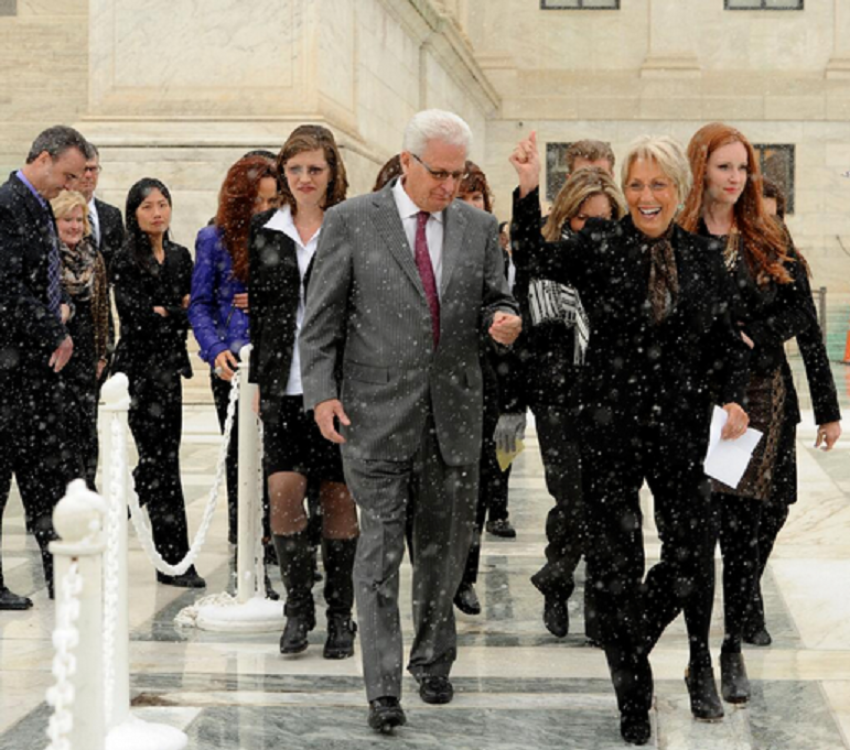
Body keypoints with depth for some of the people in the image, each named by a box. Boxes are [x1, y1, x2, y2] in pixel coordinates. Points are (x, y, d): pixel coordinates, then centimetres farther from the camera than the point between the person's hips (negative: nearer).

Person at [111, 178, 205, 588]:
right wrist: (178, 313, -4)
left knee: (161, 458, 8)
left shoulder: (180, 256, 14)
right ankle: (174, 560, -5)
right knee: (160, 461, -7)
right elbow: (135, 315, -13)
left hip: (169, 366, 7)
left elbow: (191, 309, 12)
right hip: (139, 366, -7)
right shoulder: (126, 261, -6)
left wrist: (164, 313, -6)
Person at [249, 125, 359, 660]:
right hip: (285, 385, 2)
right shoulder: (265, 232, 9)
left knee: (339, 497, 3)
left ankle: (340, 616, 15)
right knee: (284, 491, -8)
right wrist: (261, 379, 9)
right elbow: (258, 308, 14)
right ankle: (298, 609, 8)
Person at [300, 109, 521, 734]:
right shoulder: (352, 222, -2)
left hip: (455, 413, 4)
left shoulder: (478, 227, 8)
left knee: (444, 550, 12)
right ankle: (383, 690, -2)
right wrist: (322, 392, -8)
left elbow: (496, 302, 14)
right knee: (381, 549, -5)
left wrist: (505, 324, -10)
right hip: (378, 415, -3)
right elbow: (321, 318, 0)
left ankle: (433, 663, 30)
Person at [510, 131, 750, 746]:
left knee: (692, 561, 2)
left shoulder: (702, 258, 6)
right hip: (611, 427, -2)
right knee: (617, 565, 5)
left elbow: (726, 342, 13)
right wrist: (530, 190, -34)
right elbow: (542, 260, -23)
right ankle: (633, 700, 20)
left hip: (681, 430, 3)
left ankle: (630, 643, 32)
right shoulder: (599, 245, -3)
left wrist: (733, 398, -2)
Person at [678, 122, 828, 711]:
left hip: (760, 397, 3)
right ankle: (699, 662, 1)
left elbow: (801, 314, 5)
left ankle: (734, 648, 20)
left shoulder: (768, 240, 10)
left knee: (744, 528, 6)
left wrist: (751, 339, -9)